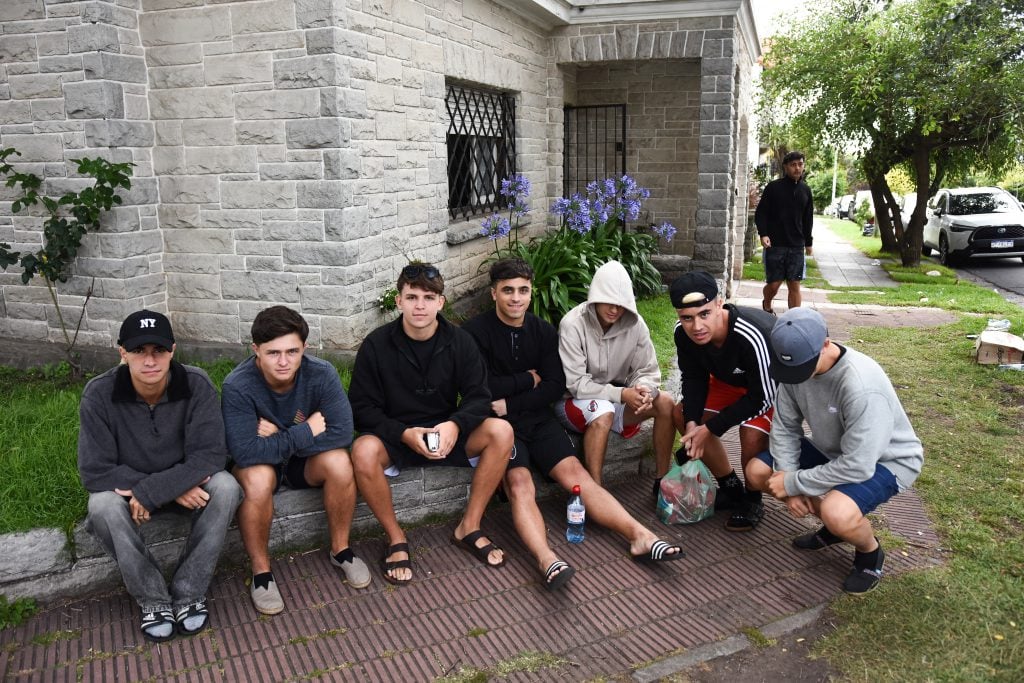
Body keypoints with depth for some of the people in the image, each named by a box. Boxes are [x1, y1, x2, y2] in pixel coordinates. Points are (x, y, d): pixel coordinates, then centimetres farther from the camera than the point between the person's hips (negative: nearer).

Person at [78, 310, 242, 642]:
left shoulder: (196, 385, -20)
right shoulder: (99, 394, -19)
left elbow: (210, 454, -23)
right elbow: (95, 472, -20)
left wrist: (150, 492, -33)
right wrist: (175, 488, -27)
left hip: (189, 481, 0)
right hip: (125, 488, 0)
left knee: (226, 487, -30)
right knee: (102, 506, -32)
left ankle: (188, 593, -16)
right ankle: (153, 599, -14)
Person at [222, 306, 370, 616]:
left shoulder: (322, 374, -21)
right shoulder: (238, 386, -26)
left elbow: (342, 434, -28)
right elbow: (245, 453, -35)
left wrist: (278, 437, -26)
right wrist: (306, 431, -29)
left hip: (307, 462, 2)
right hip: (258, 463, -2)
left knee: (338, 462, -29)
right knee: (258, 479, -35)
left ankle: (340, 549, -4)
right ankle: (261, 571, -11)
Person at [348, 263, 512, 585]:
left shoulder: (459, 341, -4)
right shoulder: (376, 345, -9)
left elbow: (478, 397, -4)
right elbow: (363, 408, -8)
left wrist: (455, 425, -26)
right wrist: (405, 434, -24)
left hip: (446, 433, 2)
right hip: (394, 436, -2)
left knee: (500, 431, -23)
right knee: (363, 452, -35)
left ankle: (469, 528, -8)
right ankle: (396, 537, -11)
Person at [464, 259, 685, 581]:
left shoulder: (544, 331, 9)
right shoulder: (475, 331, -4)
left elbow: (555, 386, 1)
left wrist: (510, 403, -11)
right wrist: (528, 379, -5)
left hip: (538, 419, 4)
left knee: (577, 474, -15)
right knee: (520, 484, -28)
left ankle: (640, 536, -25)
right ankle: (548, 561, -46)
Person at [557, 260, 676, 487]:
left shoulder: (635, 324, -10)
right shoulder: (573, 325, -22)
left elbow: (647, 372, -3)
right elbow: (575, 384, -22)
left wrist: (643, 389, -27)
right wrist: (621, 394, -31)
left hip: (616, 398, 5)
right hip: (574, 401, -5)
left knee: (666, 404, -15)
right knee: (603, 412, -36)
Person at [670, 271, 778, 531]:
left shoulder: (751, 336, -43)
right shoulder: (683, 333, -24)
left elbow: (762, 396, -31)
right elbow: (694, 378, -7)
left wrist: (710, 428, -28)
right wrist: (693, 423, -23)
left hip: (775, 384, -7)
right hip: (731, 379, 7)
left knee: (752, 433, -29)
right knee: (682, 415, -1)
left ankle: (752, 501, 2)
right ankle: (731, 489, 15)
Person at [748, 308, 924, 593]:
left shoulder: (862, 386, -37)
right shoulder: (796, 364, -17)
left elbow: (856, 467, -35)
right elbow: (785, 427, -6)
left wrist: (794, 483, -25)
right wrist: (787, 478, -18)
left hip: (885, 460, -7)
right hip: (832, 450, 7)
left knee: (836, 512, -35)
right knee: (758, 471, -1)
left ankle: (870, 551, 2)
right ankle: (833, 525, 16)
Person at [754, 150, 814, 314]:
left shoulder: (805, 190, 10)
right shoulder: (773, 187, -2)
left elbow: (808, 219, 17)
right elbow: (760, 213, -2)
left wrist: (808, 242, 16)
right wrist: (763, 234, -16)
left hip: (797, 246, 3)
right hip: (775, 245, -3)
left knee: (794, 285, 0)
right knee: (774, 284, 0)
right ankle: (767, 307, 31)